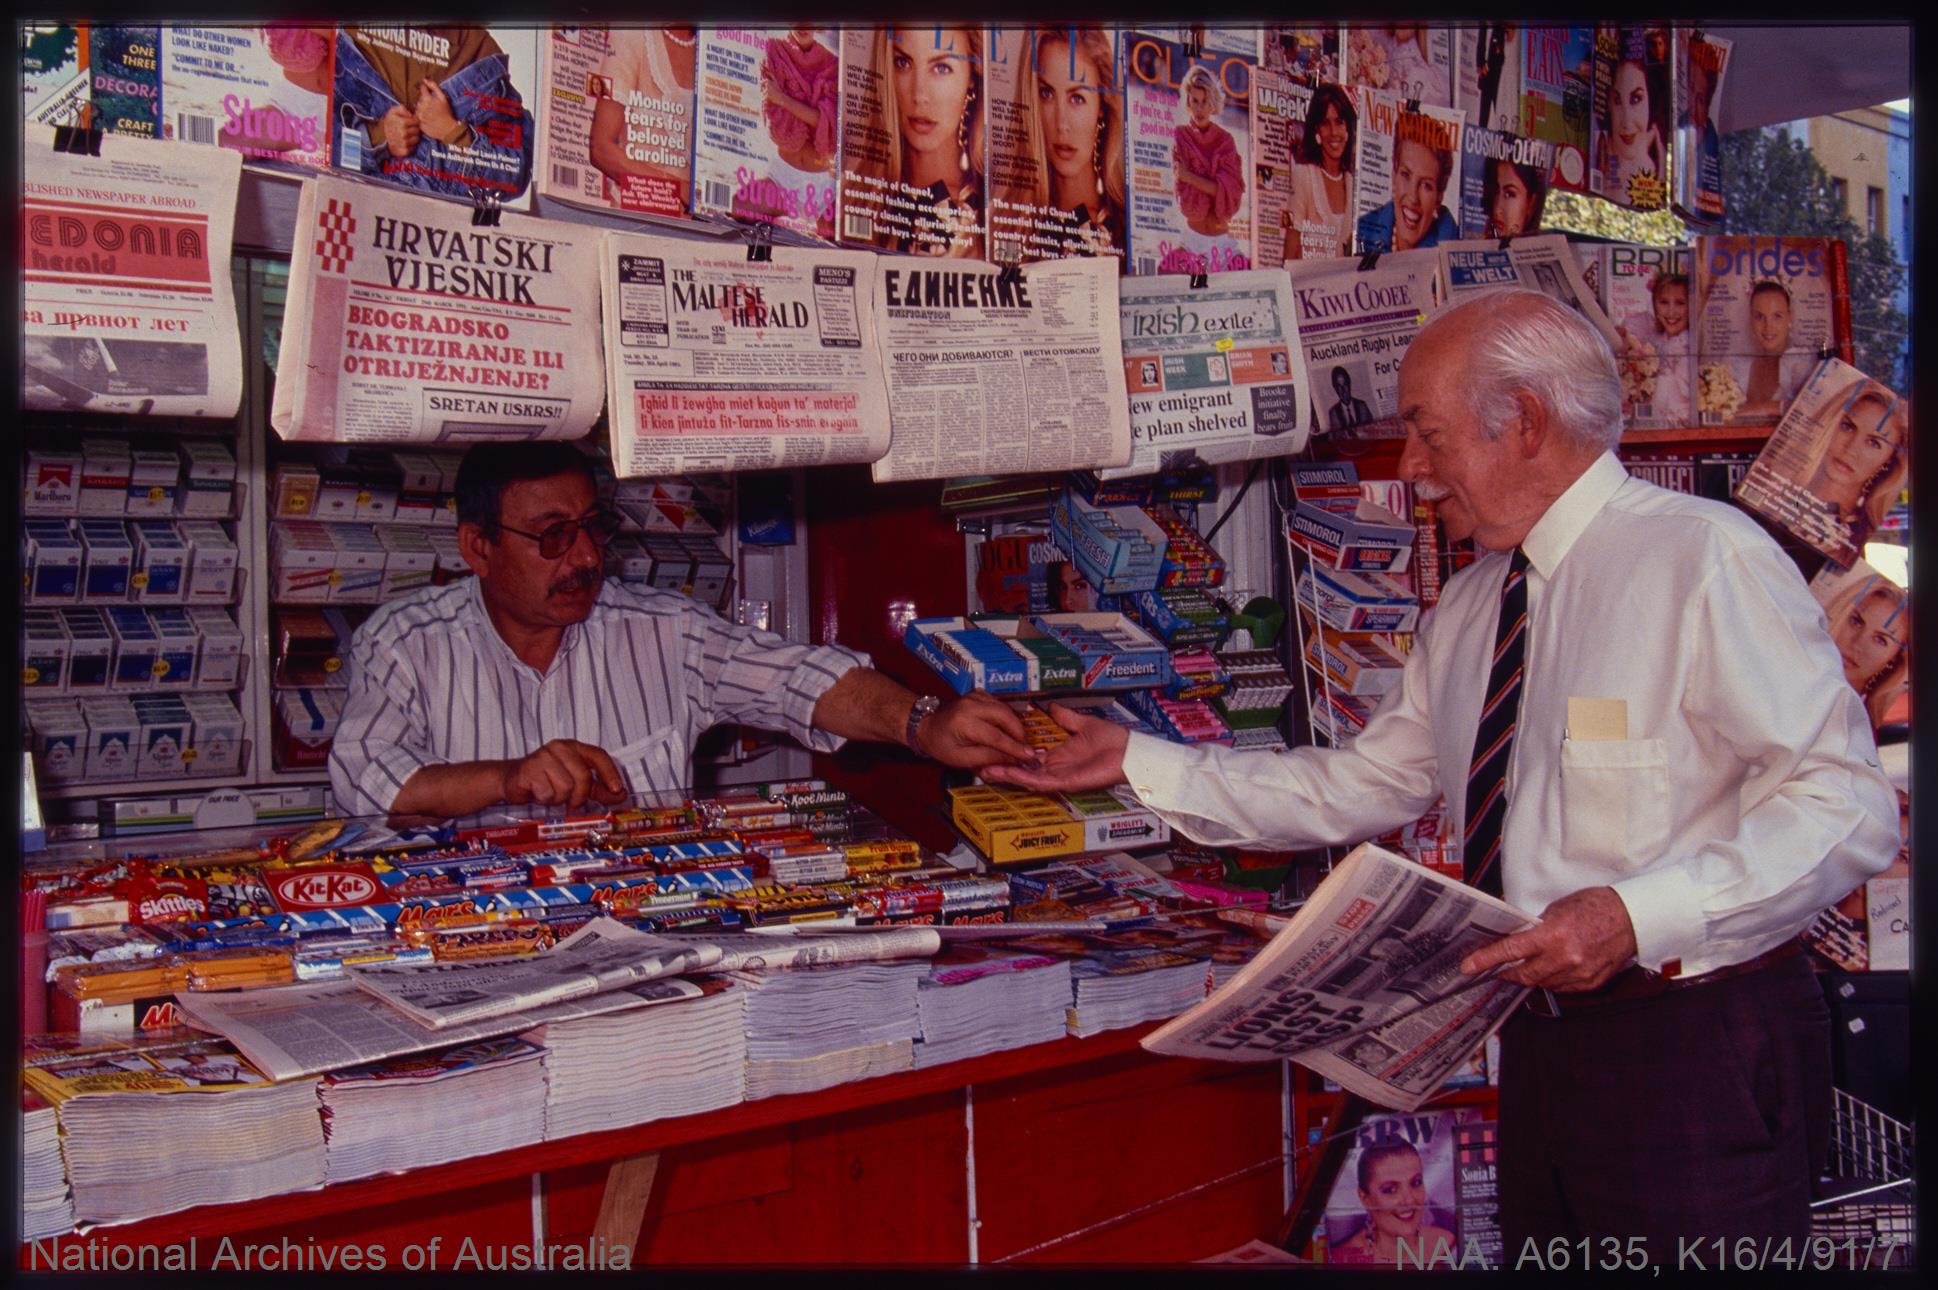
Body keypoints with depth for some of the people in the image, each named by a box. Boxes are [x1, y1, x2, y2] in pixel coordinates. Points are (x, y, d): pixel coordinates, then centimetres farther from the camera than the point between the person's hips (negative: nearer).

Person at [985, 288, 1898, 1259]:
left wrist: (1639, 915, -27)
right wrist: (1139, 763, 11)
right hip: (1542, 1047, 7)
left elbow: (1847, 805, -17)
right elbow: (1359, 788, 14)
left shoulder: (1703, 558, -14)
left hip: (1699, 1045, -7)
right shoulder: (1465, 612, 11)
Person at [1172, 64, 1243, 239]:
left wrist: (1190, 177, -8)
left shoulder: (1225, 139, 8)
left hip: (1222, 232, 2)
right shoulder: (1179, 137, 1)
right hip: (1193, 233, -2)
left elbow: (1231, 190, -4)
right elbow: (1186, 199, -5)